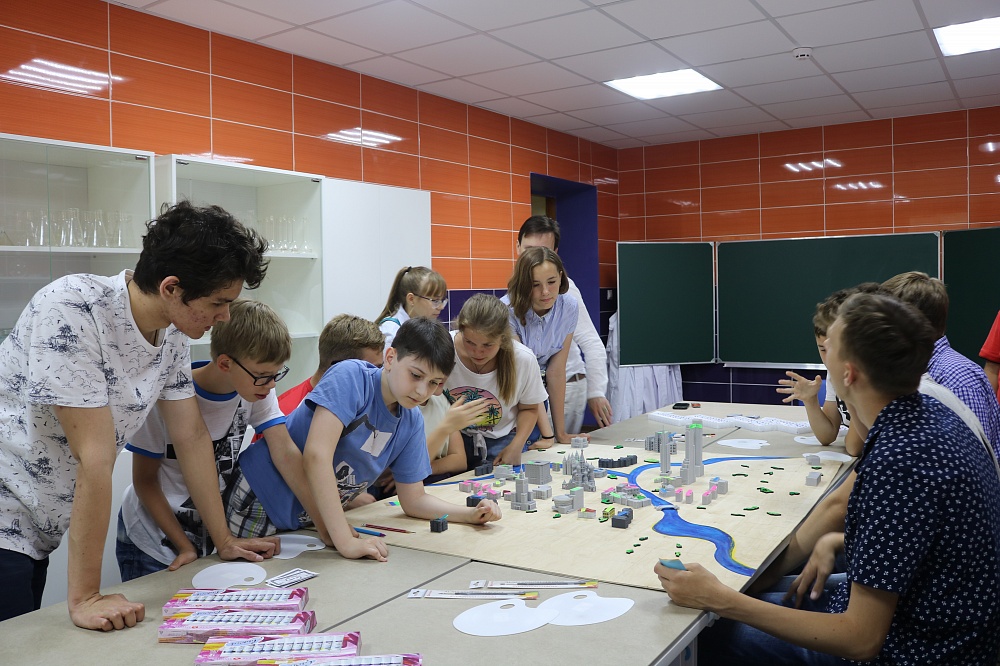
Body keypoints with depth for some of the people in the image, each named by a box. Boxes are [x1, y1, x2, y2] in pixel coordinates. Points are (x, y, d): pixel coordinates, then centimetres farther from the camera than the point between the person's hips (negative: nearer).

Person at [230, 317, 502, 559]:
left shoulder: (411, 422, 0)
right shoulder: (352, 376, -21)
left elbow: (414, 500, 8)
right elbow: (316, 455, -32)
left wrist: (471, 513, -8)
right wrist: (346, 541, -35)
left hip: (312, 521, 8)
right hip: (260, 505, -8)